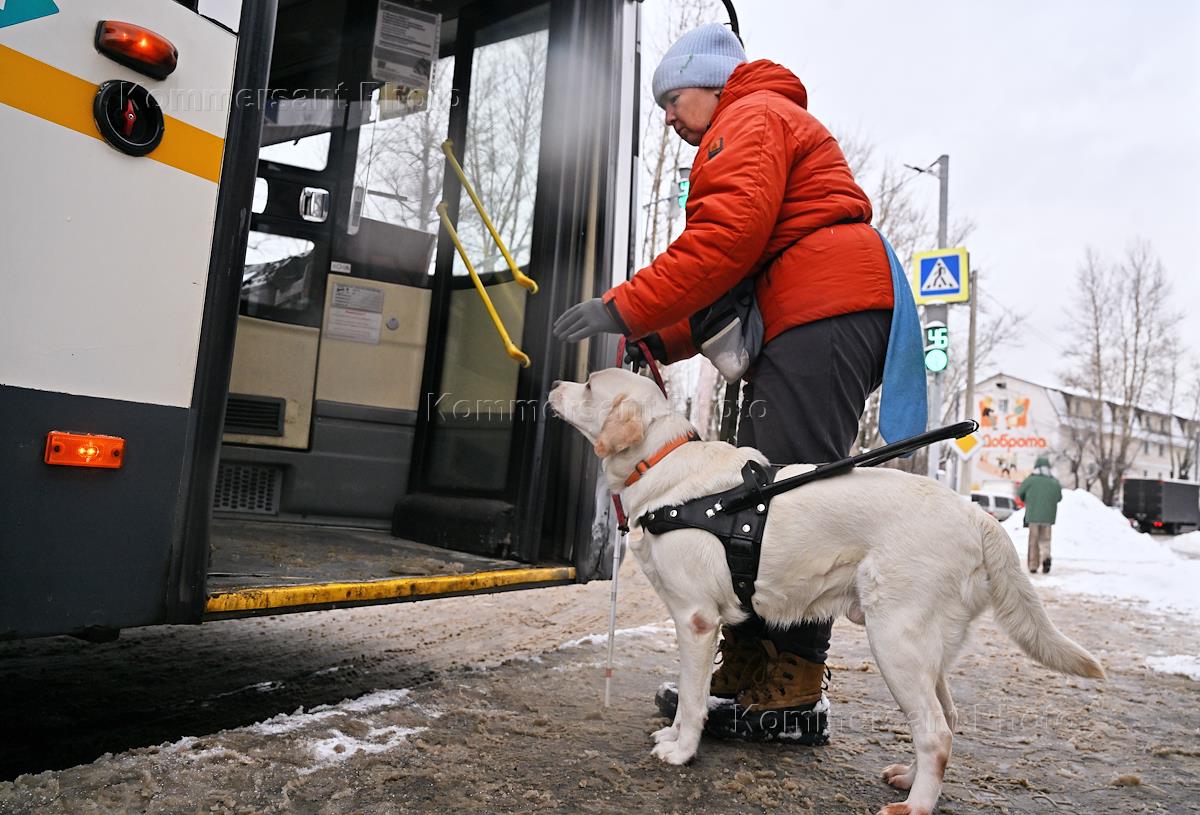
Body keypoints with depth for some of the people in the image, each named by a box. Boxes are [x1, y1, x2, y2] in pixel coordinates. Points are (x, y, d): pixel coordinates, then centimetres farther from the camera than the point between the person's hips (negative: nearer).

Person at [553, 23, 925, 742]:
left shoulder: (751, 117, 4)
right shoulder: (769, 123, 36)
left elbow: (731, 237, -17)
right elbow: (739, 287, 25)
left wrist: (626, 308, -14)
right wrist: (657, 342, 13)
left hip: (824, 315, -11)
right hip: (809, 323, 11)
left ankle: (792, 698, -9)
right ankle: (747, 674, 9)